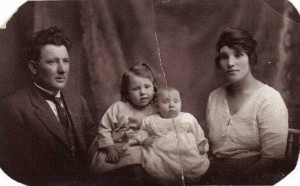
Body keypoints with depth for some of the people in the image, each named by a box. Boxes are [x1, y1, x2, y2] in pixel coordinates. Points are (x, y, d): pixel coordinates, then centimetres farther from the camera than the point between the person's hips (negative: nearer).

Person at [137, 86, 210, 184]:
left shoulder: (189, 117, 20)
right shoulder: (150, 120, 18)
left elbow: (199, 134, 24)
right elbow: (142, 132, 26)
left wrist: (202, 144, 7)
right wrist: (144, 139, 6)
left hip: (190, 156, 1)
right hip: (164, 159, -1)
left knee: (202, 166, -21)